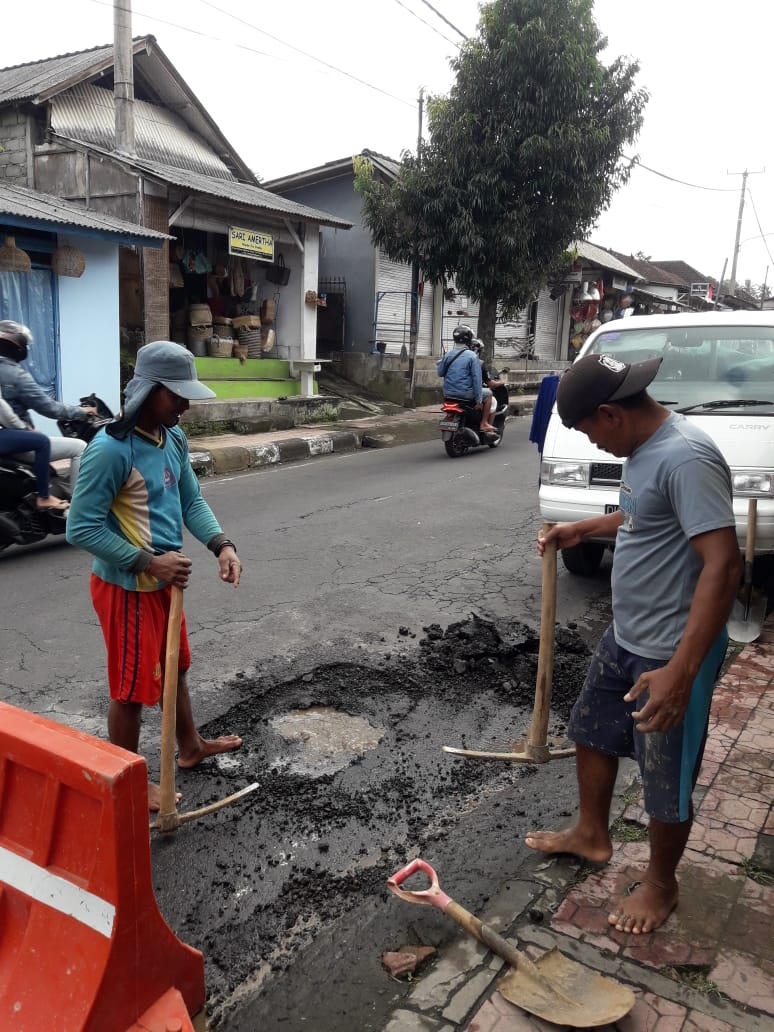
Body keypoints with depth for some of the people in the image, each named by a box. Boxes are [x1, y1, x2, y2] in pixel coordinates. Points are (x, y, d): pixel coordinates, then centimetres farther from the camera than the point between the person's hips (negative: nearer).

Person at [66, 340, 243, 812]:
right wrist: (149, 563, -25)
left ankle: (191, 746, 46)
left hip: (163, 581, 8)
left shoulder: (174, 438, 1)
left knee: (175, 666, 24)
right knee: (134, 686, 6)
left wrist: (221, 544, -11)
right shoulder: (110, 449, -25)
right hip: (127, 587, -8)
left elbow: (190, 500, 7)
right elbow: (81, 528, -23)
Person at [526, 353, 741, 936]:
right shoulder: (646, 447, 4)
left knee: (668, 782, 10)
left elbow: (723, 564, -32)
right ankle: (592, 835, 47)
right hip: (625, 638, 10)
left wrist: (681, 671, -35)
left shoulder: (686, 458, -27)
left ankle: (661, 884, 35)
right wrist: (582, 529, 17)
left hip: (669, 654, -10)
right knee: (591, 733, 24)